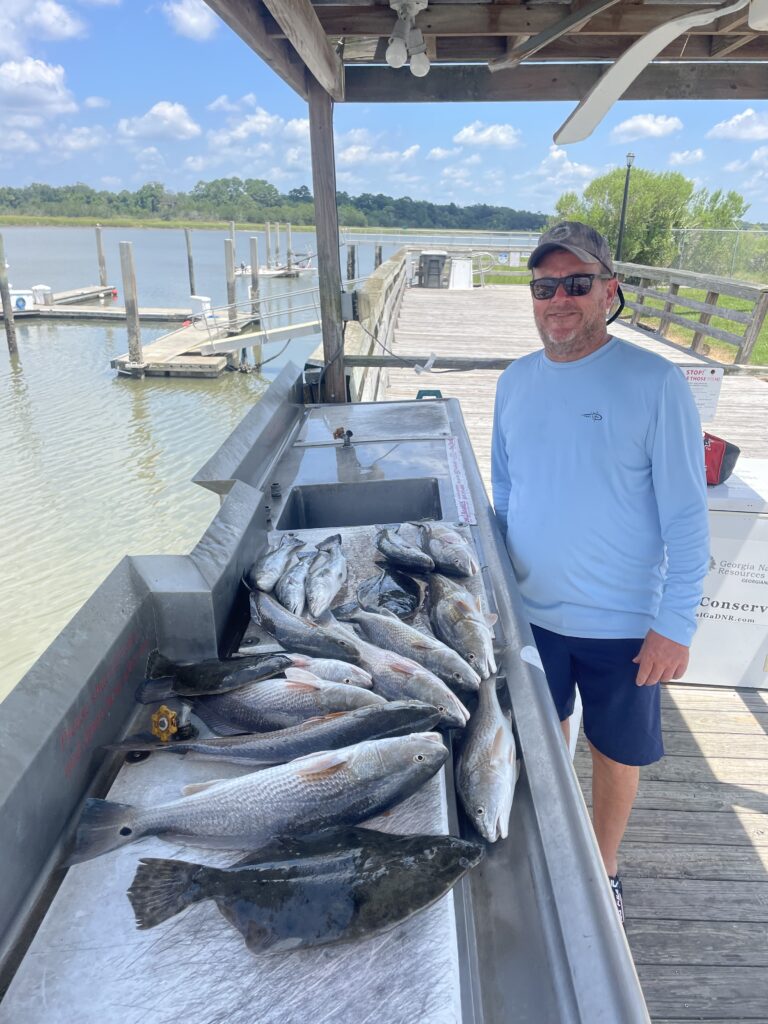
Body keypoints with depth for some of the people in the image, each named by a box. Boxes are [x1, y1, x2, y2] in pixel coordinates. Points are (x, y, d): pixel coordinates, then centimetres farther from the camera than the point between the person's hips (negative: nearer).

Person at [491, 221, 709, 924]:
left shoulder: (655, 384, -14)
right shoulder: (516, 383, 1)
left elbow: (686, 517, -12)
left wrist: (677, 624, -13)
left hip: (623, 621, -3)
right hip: (532, 611, 4)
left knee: (617, 752, 16)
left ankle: (604, 871, 41)